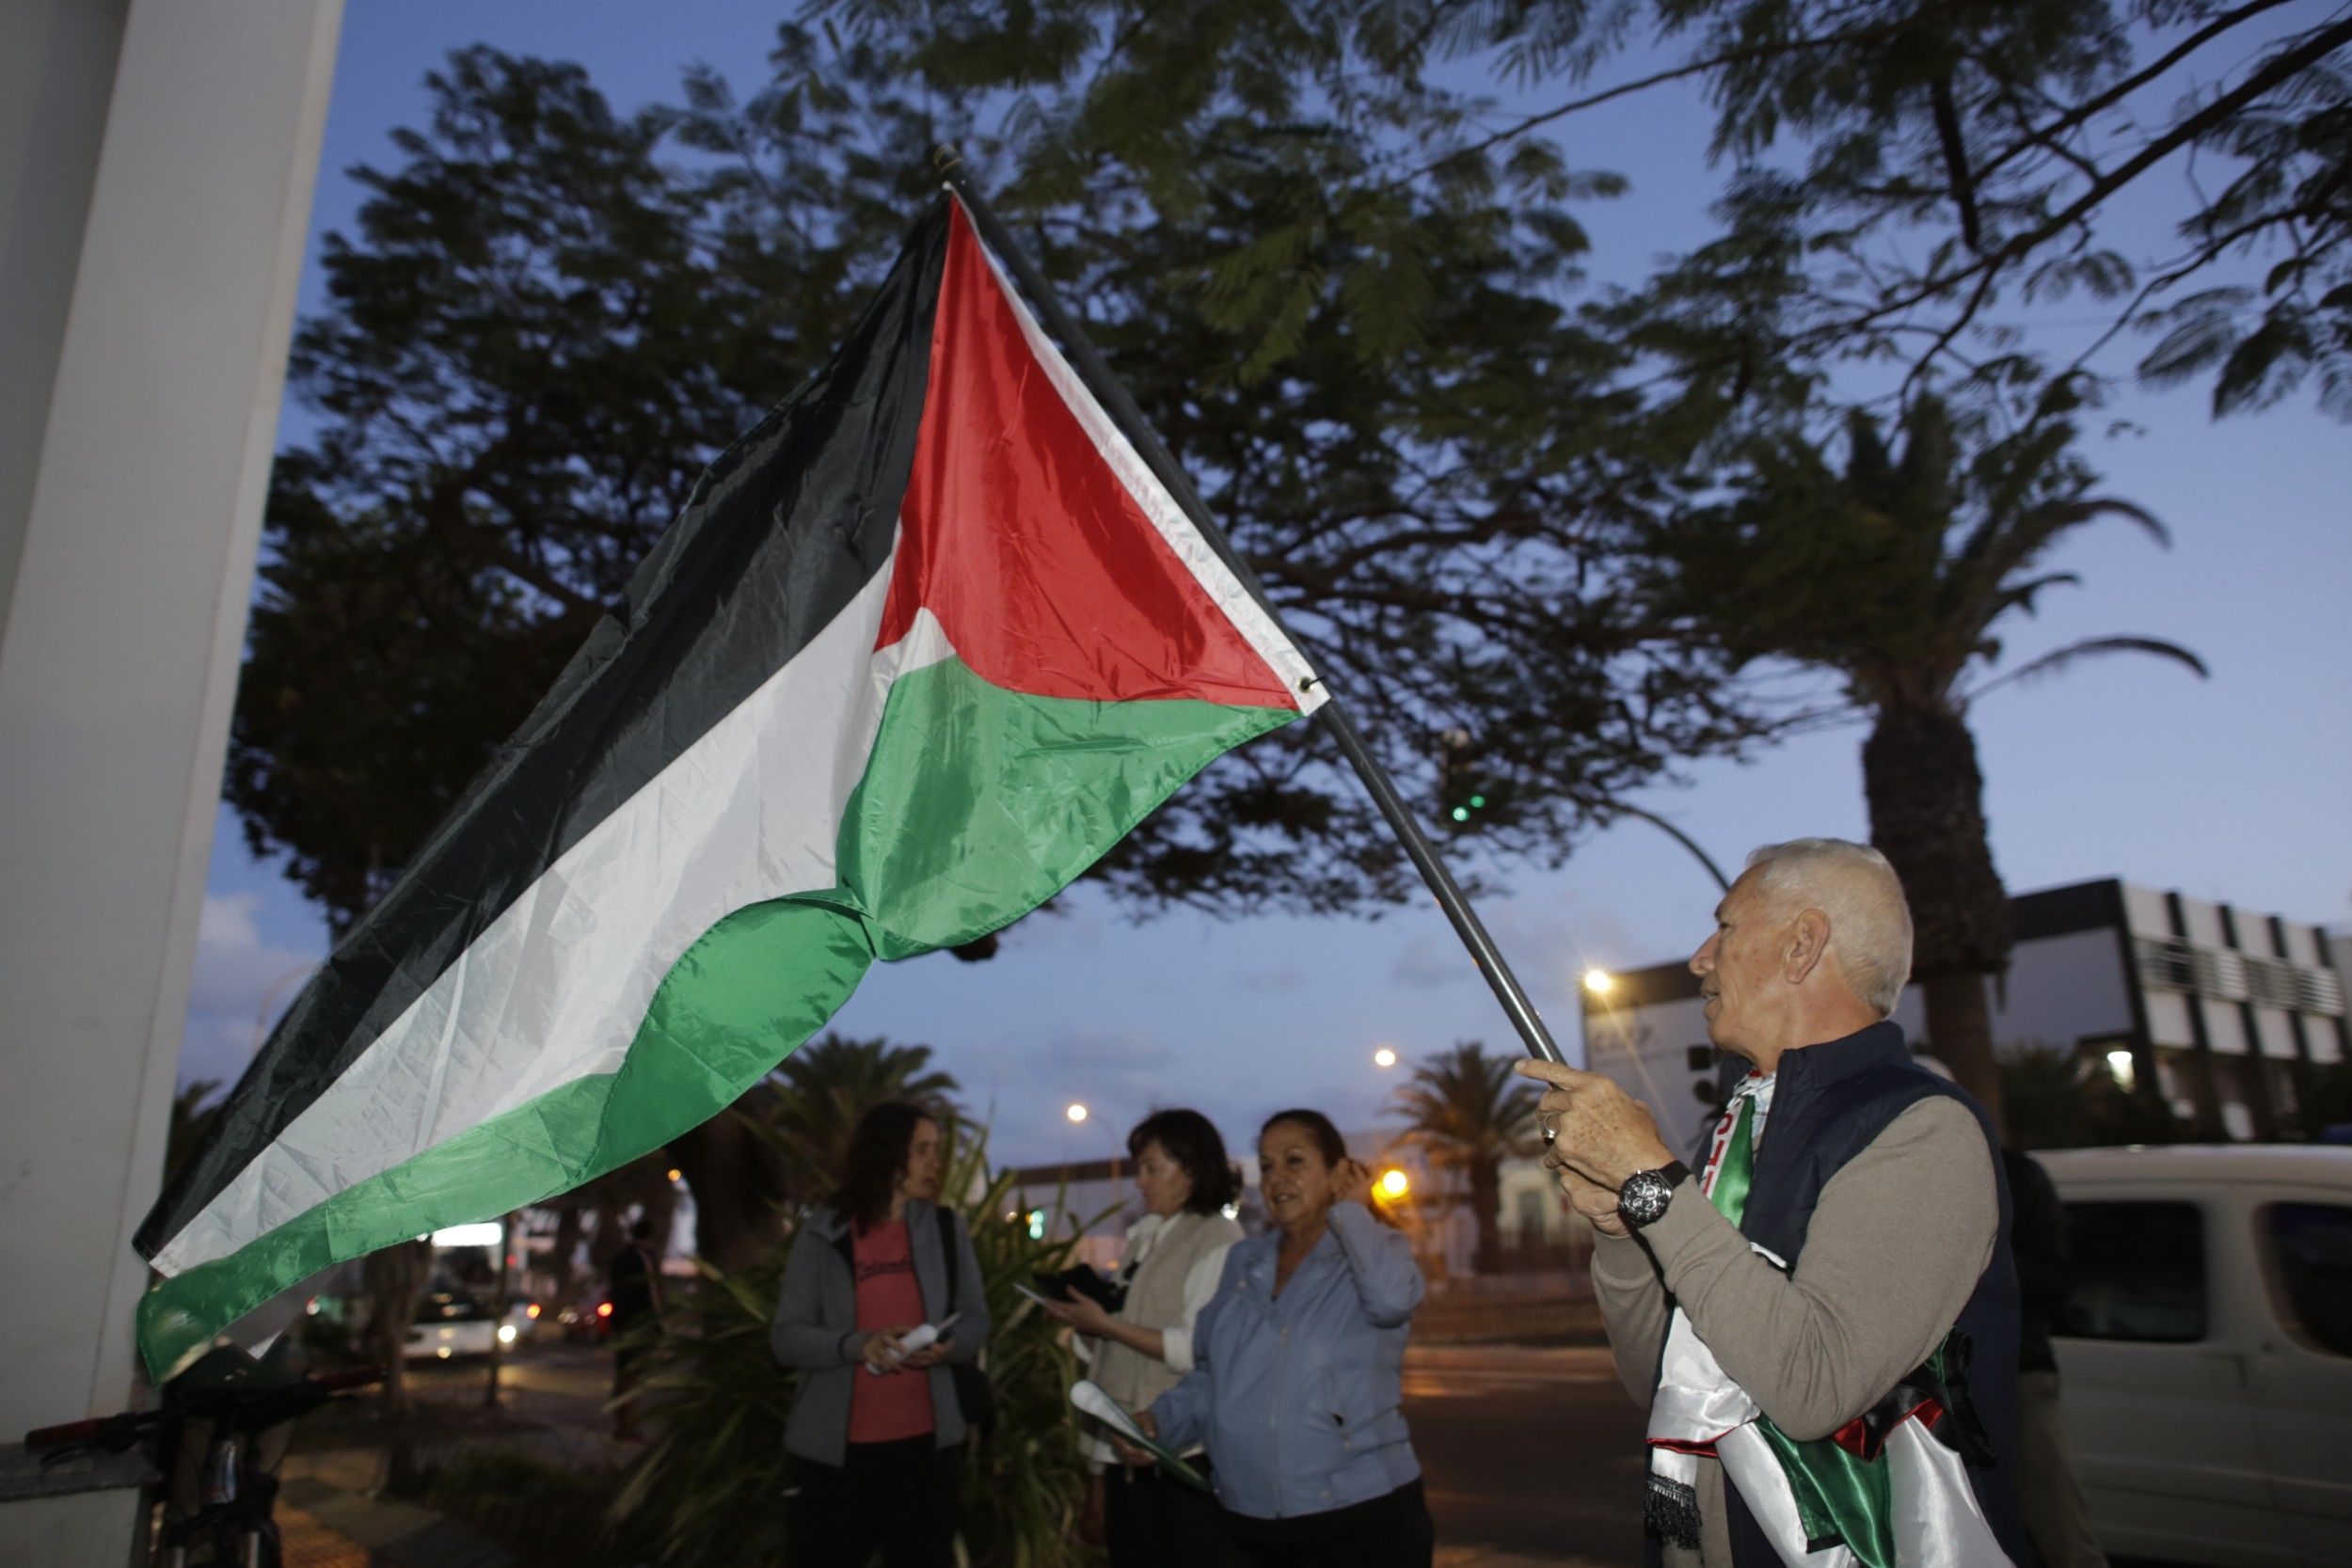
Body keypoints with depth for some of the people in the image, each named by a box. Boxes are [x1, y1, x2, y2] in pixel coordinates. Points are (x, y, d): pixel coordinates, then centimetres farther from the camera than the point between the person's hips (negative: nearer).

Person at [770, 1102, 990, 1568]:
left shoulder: (947, 1229, 5)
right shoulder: (822, 1236, -2)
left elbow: (976, 1319, 9)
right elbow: (786, 1336, -5)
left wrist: (948, 1345, -14)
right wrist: (856, 1345, -22)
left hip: (927, 1440, 2)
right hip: (834, 1446, -2)